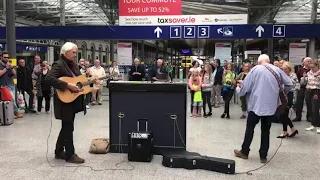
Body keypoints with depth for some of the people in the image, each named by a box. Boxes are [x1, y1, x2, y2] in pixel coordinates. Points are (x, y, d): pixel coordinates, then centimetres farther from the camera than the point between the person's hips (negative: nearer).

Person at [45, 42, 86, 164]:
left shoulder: (74, 65, 13)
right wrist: (68, 85, -30)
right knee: (68, 128, -2)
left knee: (66, 127, 16)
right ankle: (70, 155, 7)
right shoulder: (59, 64, -14)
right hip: (65, 101, -9)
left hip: (73, 101, 9)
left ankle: (59, 152, 28)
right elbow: (49, 79, -27)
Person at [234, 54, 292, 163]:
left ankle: (244, 152, 19)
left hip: (256, 105, -3)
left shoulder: (255, 69, -3)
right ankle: (263, 156, 14)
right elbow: (289, 84, 7)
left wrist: (238, 88, 18)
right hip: (271, 106, 3)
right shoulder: (277, 70, 5)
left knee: (250, 129, 11)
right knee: (266, 131, 12)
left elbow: (245, 86, -3)